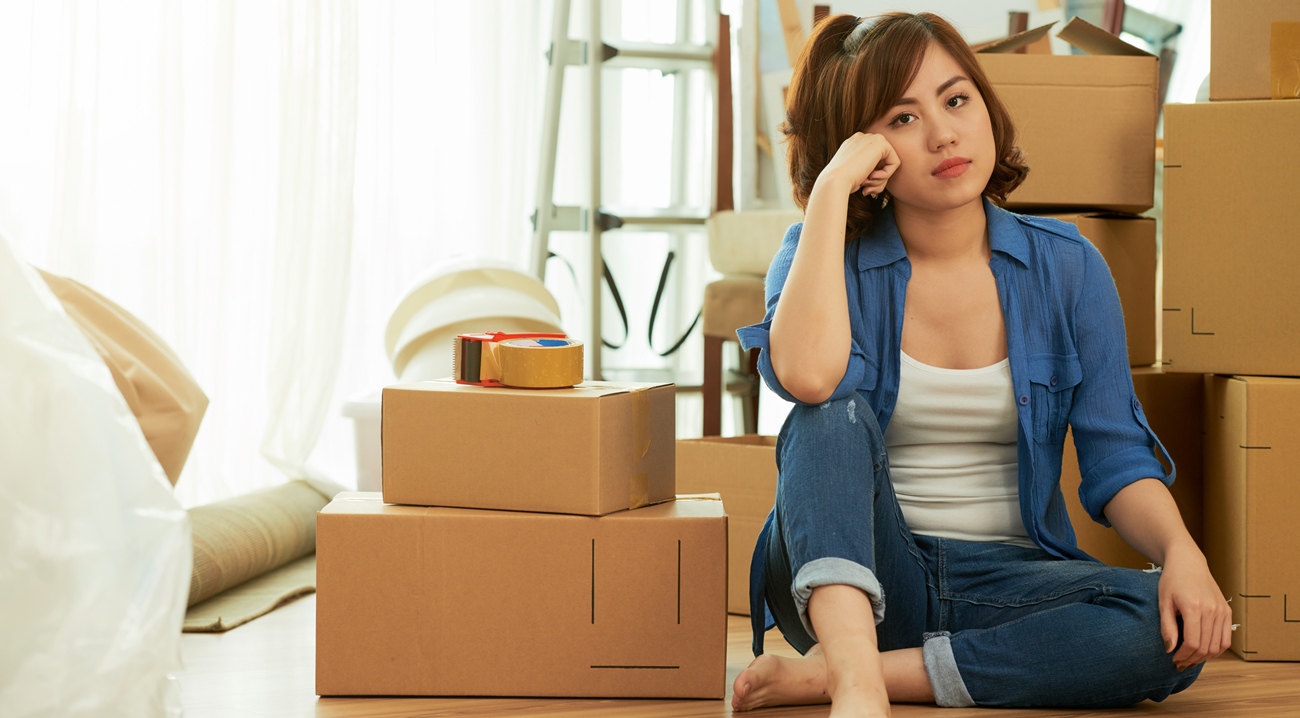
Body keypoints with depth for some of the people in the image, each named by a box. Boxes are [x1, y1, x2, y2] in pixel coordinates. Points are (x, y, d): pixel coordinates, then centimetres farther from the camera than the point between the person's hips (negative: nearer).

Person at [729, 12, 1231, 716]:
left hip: (1007, 579, 2)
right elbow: (807, 376, -25)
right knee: (836, 416, -28)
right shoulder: (825, 255, -1)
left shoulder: (1065, 267, 4)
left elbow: (1115, 457, 1)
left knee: (1177, 629, -27)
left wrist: (1180, 550, -20)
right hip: (855, 579, -2)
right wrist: (832, 187, -18)